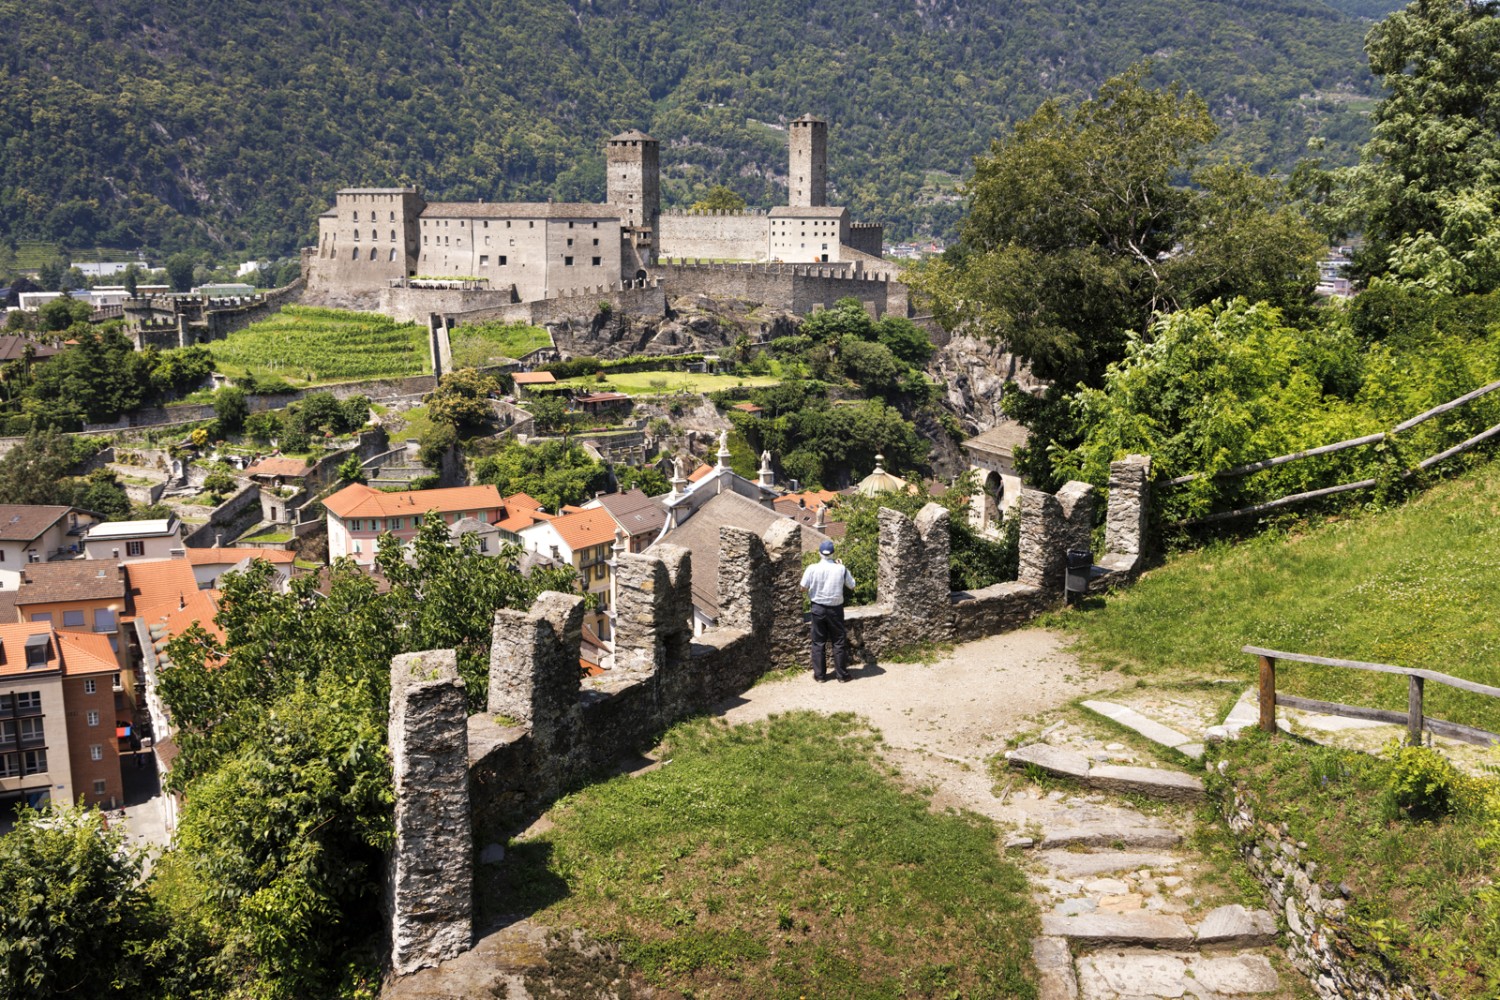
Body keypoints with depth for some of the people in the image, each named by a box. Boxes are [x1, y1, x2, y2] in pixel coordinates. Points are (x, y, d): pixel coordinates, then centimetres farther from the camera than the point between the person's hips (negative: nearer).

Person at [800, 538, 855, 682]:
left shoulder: (812, 568, -11)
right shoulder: (840, 569, -10)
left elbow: (803, 587, -7)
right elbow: (852, 586, 3)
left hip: (818, 608, 0)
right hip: (835, 609, 0)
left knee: (818, 642, 10)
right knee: (839, 642, 9)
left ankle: (819, 675, 13)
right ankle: (842, 675, 14)